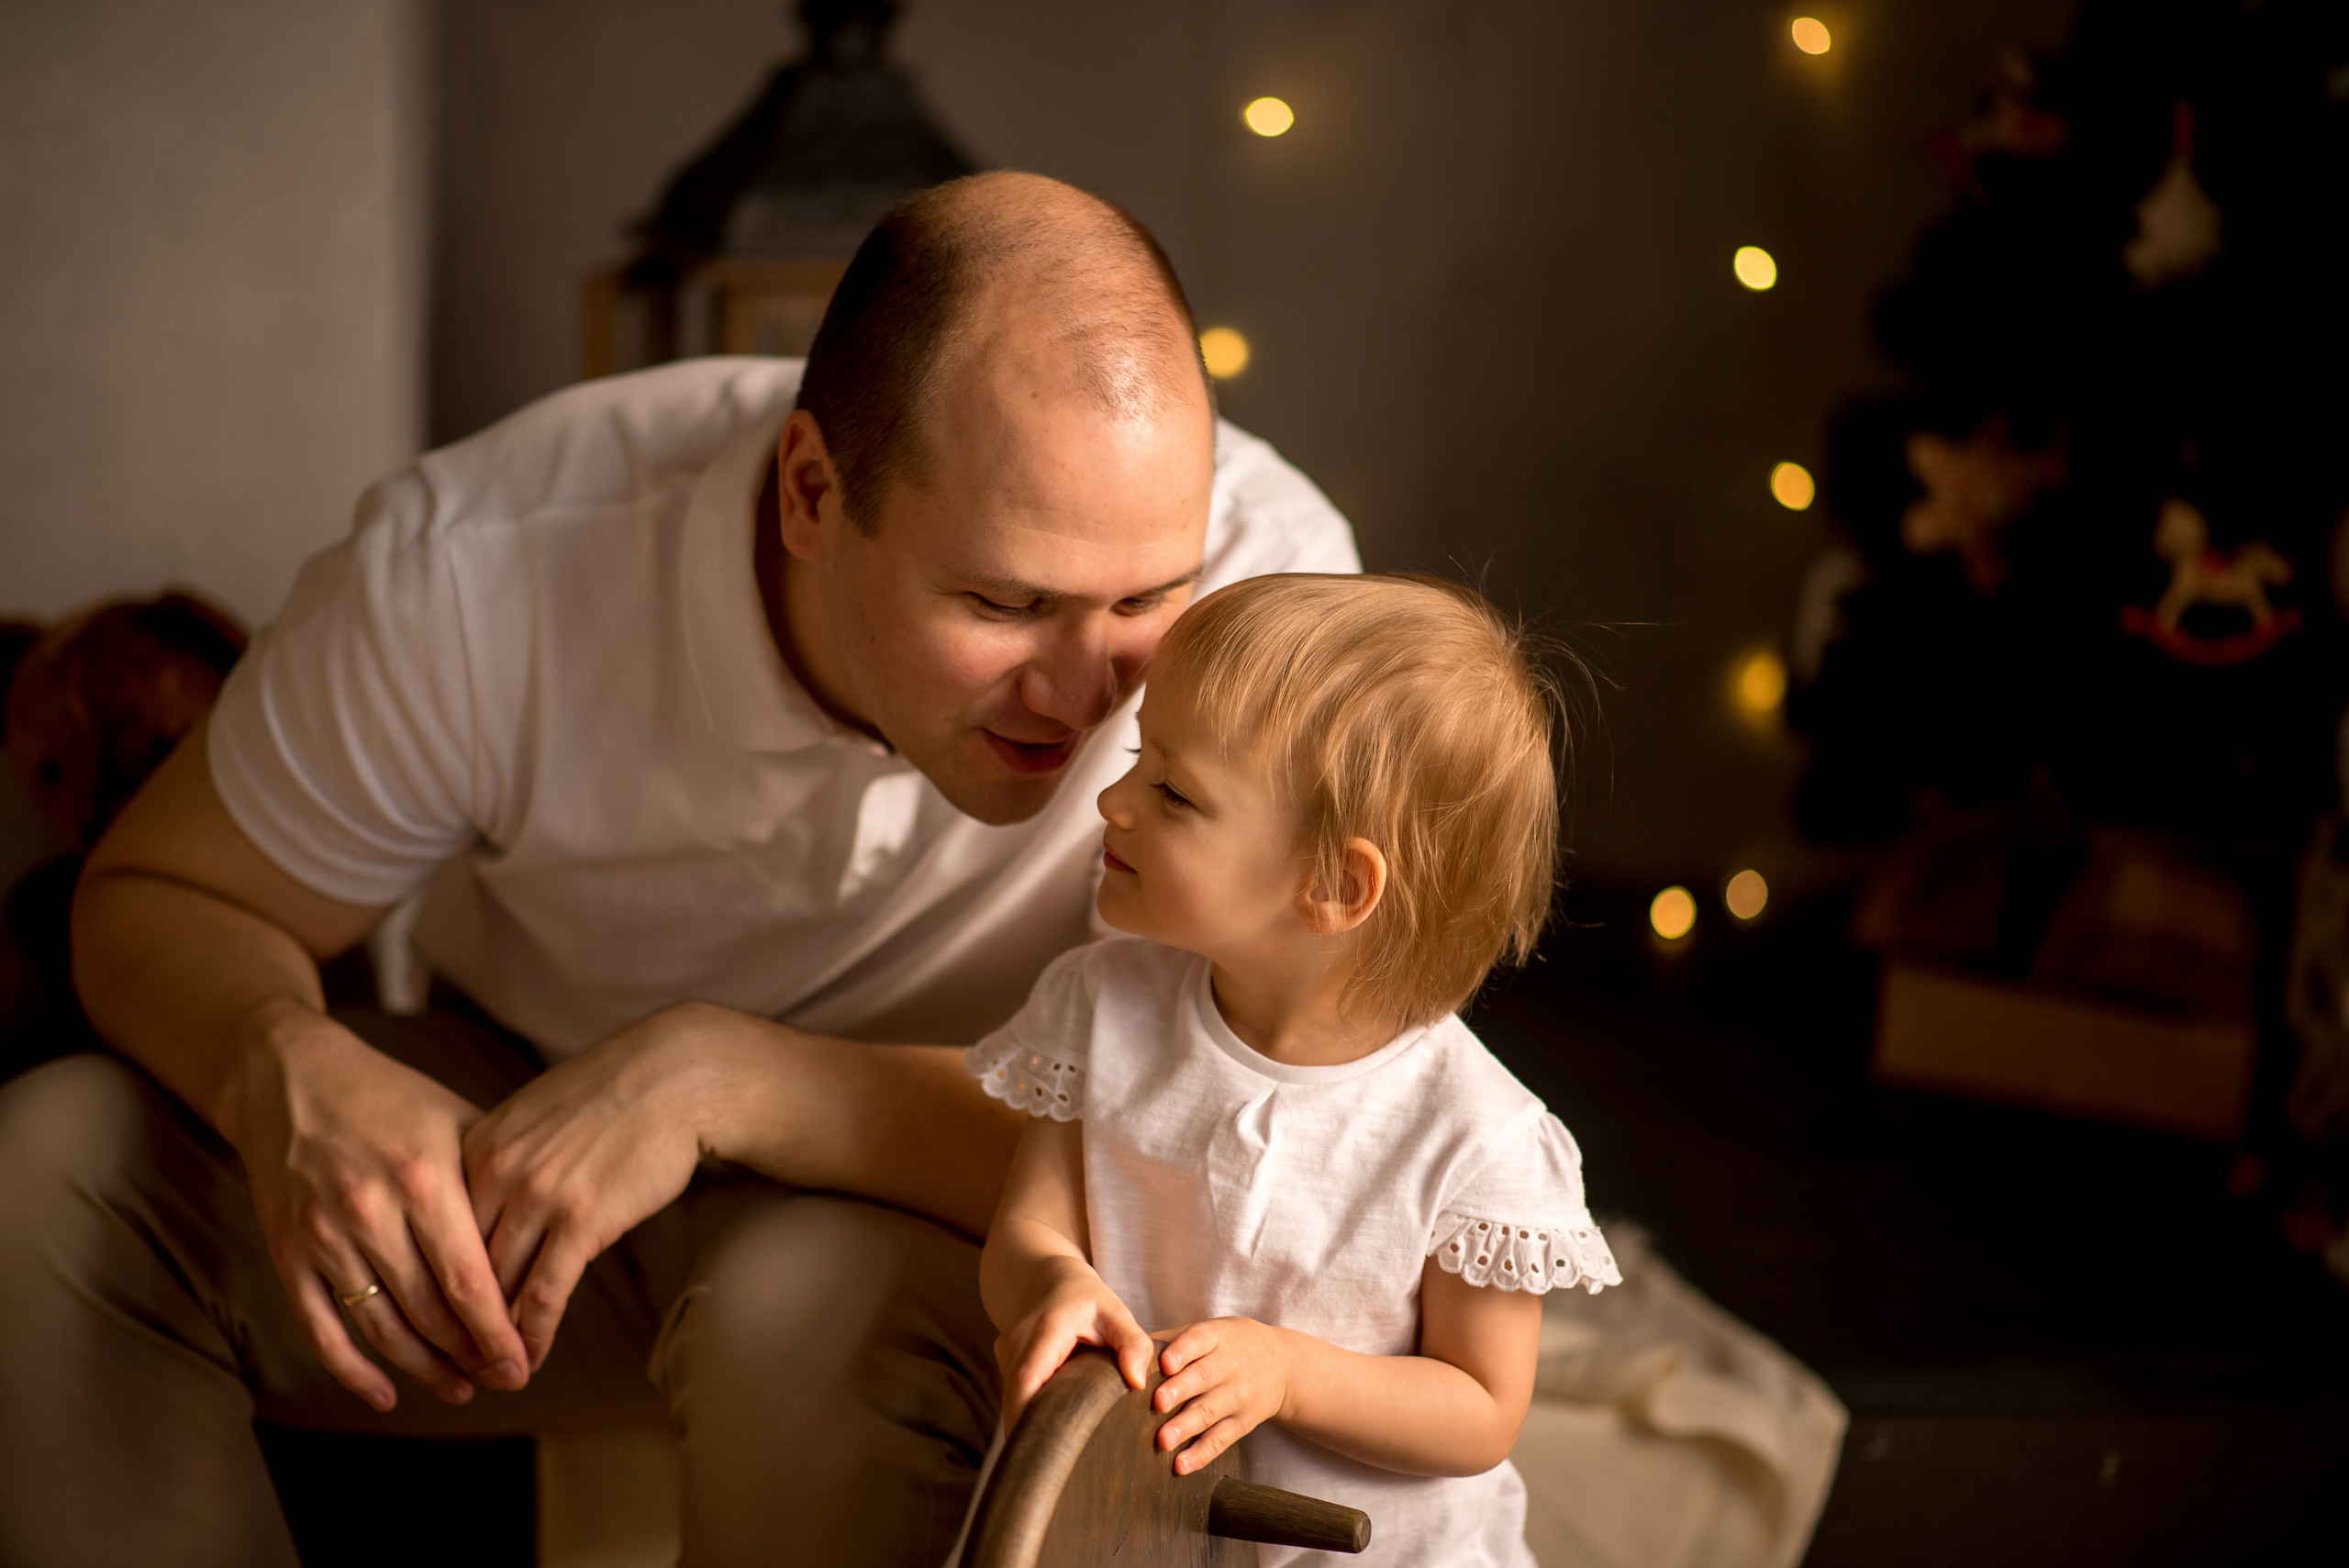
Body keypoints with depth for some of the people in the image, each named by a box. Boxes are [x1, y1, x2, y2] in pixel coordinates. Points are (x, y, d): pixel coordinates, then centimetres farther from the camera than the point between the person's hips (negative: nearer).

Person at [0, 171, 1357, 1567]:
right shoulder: (475, 576, -26)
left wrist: (720, 1074, -39)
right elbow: (163, 898, -9)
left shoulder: (1261, 580, -30)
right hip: (515, 1127, 2)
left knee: (825, 1311, -37)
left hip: (929, 1194, -2)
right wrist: (288, 1071, -33)